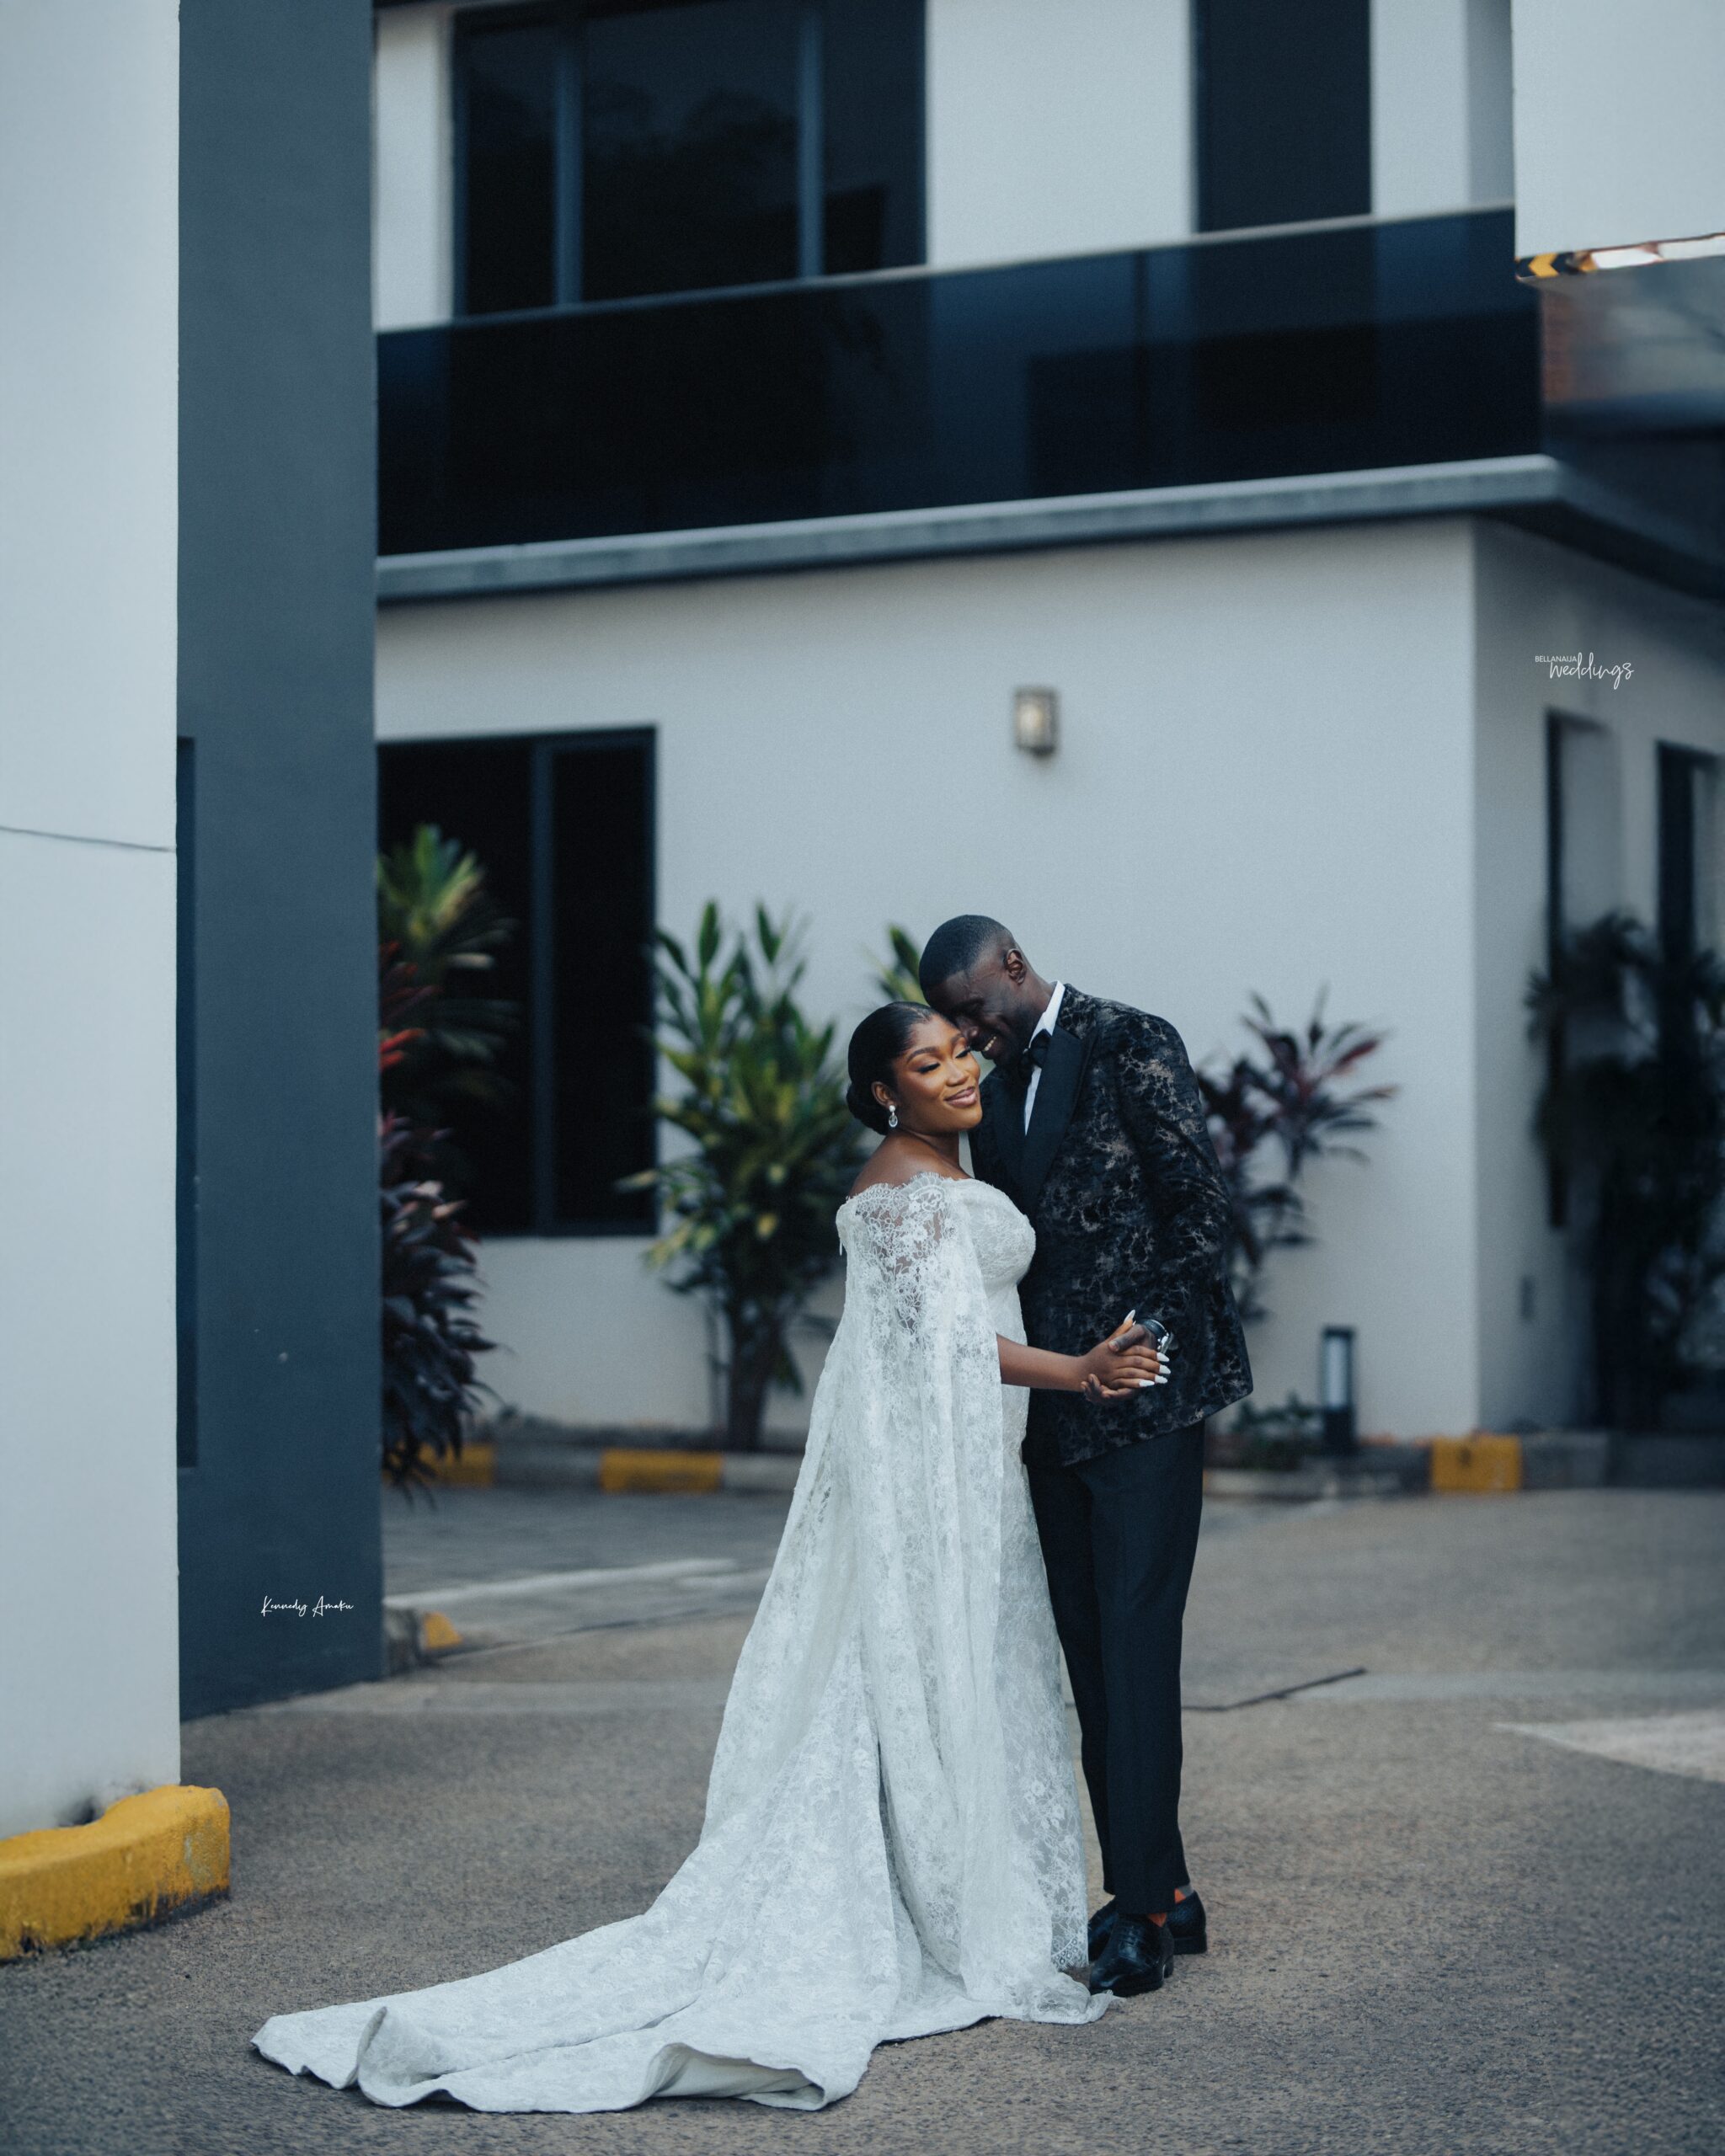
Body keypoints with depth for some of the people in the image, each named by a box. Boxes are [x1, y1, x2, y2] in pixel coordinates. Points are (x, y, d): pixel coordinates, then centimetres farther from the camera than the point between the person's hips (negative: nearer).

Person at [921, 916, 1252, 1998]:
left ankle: (1145, 1905, -8)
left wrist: (1182, 1363, -11)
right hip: (1057, 1410, 8)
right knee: (1092, 1654, 8)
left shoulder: (1132, 1045, -5)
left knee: (1136, 1641, -10)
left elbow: (1200, 1201, -9)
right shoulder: (998, 1096, 18)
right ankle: (1161, 1893, 14)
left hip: (1145, 1394, -8)